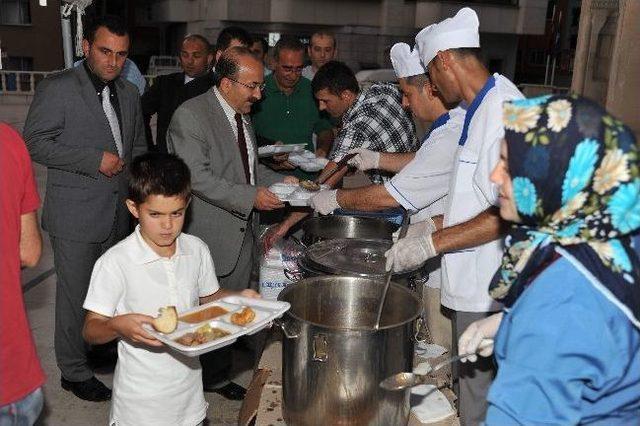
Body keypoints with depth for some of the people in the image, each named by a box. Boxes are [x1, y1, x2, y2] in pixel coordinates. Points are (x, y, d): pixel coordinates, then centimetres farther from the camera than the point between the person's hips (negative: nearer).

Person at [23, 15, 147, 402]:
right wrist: (95, 160, -18)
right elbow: (36, 143, -12)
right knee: (76, 296, 5)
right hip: (76, 215, -6)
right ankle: (75, 372, 22)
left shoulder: (129, 94, 12)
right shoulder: (58, 88, -8)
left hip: (120, 213, 6)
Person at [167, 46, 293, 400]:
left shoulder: (242, 115, 13)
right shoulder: (191, 115, -15)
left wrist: (280, 180, 4)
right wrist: (251, 197, -23)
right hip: (209, 236, -8)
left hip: (242, 232, 8)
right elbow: (197, 176, -21)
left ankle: (216, 376, 34)